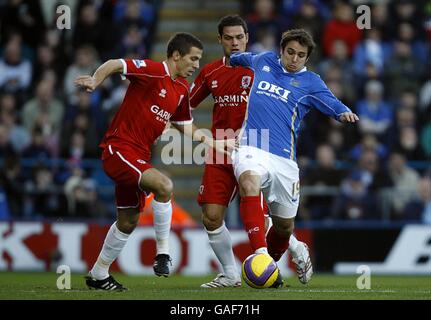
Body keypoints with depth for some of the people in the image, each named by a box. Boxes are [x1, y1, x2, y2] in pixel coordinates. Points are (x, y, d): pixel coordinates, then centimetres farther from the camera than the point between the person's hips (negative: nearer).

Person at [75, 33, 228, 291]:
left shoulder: (182, 88, 11)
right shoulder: (153, 71, -14)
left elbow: (184, 125, 23)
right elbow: (116, 65, -25)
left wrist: (207, 140, 11)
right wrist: (95, 81, -43)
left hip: (140, 157, 9)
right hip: (119, 149, -9)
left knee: (128, 222, 15)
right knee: (163, 185, -30)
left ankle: (98, 275, 31)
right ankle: (163, 251, -17)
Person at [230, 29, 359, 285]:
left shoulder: (310, 83, 7)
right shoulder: (263, 61, 15)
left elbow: (334, 105, -10)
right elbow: (243, 58, 39)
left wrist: (345, 113, -29)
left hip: (284, 158, 0)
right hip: (251, 148, 0)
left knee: (284, 226, 7)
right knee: (249, 183, -35)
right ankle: (260, 252, -41)